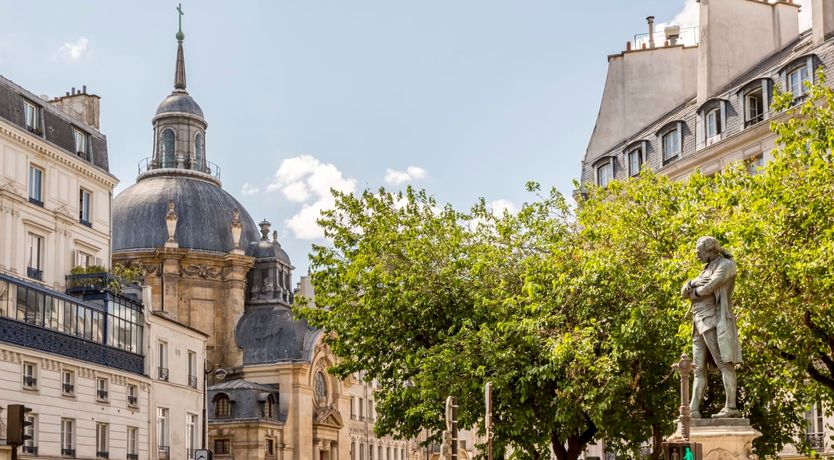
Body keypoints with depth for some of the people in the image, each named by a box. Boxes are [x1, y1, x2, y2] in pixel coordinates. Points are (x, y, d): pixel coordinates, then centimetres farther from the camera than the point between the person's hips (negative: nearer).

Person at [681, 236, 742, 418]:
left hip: (715, 322, -9)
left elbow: (709, 288, -16)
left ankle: (730, 407, -17)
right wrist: (691, 284, -5)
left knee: (724, 363, -12)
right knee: (699, 369, 3)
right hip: (700, 325, 9)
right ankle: (694, 411, 0)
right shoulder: (707, 269, 26)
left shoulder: (726, 265, -2)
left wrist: (694, 291, 5)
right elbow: (684, 292, 18)